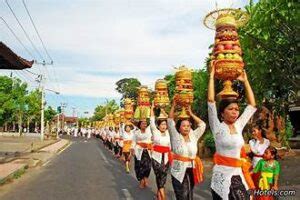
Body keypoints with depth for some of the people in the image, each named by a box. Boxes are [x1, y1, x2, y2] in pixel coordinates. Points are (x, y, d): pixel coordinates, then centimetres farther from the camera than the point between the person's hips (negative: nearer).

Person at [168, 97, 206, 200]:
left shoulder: (193, 136, 6)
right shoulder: (175, 137, -2)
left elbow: (202, 125, 8)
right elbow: (170, 121, -4)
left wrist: (191, 114, 4)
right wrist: (173, 106, -7)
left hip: (191, 171, 4)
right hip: (179, 171, -4)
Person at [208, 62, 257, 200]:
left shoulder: (239, 126, 6)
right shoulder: (217, 127, -7)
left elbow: (252, 105, 12)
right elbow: (211, 100, -16)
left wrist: (245, 80, 10)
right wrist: (212, 76, -12)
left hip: (239, 175, 5)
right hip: (223, 176, -5)